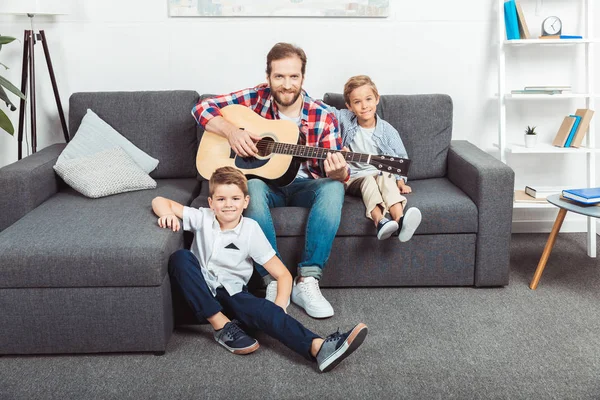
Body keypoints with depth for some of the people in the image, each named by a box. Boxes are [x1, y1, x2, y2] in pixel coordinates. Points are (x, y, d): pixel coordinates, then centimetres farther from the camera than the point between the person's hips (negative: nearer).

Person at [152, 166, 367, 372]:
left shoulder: (251, 230, -4)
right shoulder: (202, 218, 0)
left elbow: (283, 274, -5)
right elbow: (160, 201, 4)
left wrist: (278, 308, -23)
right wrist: (168, 214, -21)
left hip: (230, 294, -1)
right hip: (198, 295, 1)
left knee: (262, 309, -33)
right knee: (180, 257, -27)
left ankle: (318, 347, -54)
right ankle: (222, 327, -27)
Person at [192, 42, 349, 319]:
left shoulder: (323, 117, -7)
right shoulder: (257, 98, -5)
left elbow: (339, 174, -7)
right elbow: (202, 108, -2)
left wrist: (338, 172, -32)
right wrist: (231, 131, -20)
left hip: (303, 186, 1)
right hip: (265, 182, 0)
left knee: (333, 188, -32)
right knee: (252, 186, -36)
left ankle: (307, 281, -31)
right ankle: (274, 282, -33)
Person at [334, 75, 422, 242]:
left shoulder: (387, 130, 2)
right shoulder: (345, 120, 3)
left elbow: (400, 158, 7)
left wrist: (400, 181, -6)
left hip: (382, 173, 0)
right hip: (354, 178, 0)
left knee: (385, 177, -34)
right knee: (368, 180, -34)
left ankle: (400, 220, -58)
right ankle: (380, 221, -61)